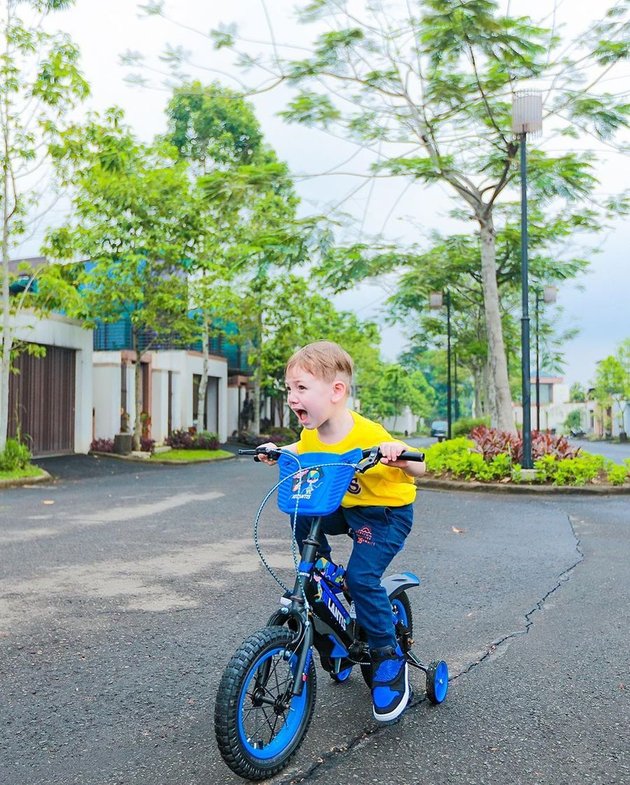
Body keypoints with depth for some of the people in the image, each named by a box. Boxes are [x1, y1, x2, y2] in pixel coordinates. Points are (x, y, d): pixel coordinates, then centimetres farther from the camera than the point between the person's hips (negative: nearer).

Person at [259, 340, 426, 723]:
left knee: (361, 577, -21)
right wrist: (278, 452, -1)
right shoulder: (312, 434, -8)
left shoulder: (368, 434, -30)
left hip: (388, 511, -7)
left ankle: (390, 658, -1)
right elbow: (303, 450, 18)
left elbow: (418, 468, -26)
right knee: (302, 517, -13)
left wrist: (399, 456, -47)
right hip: (346, 507, 7)